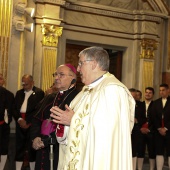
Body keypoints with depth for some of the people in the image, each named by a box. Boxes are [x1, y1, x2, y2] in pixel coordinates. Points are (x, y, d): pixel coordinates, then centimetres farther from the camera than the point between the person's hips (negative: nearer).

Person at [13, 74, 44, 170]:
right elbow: (15, 108, 10)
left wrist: (28, 122, -12)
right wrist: (19, 119, -7)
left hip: (32, 125, -5)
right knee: (19, 148, 8)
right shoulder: (19, 93, 16)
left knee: (32, 148, 0)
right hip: (20, 124, 5)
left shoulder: (39, 93, -2)